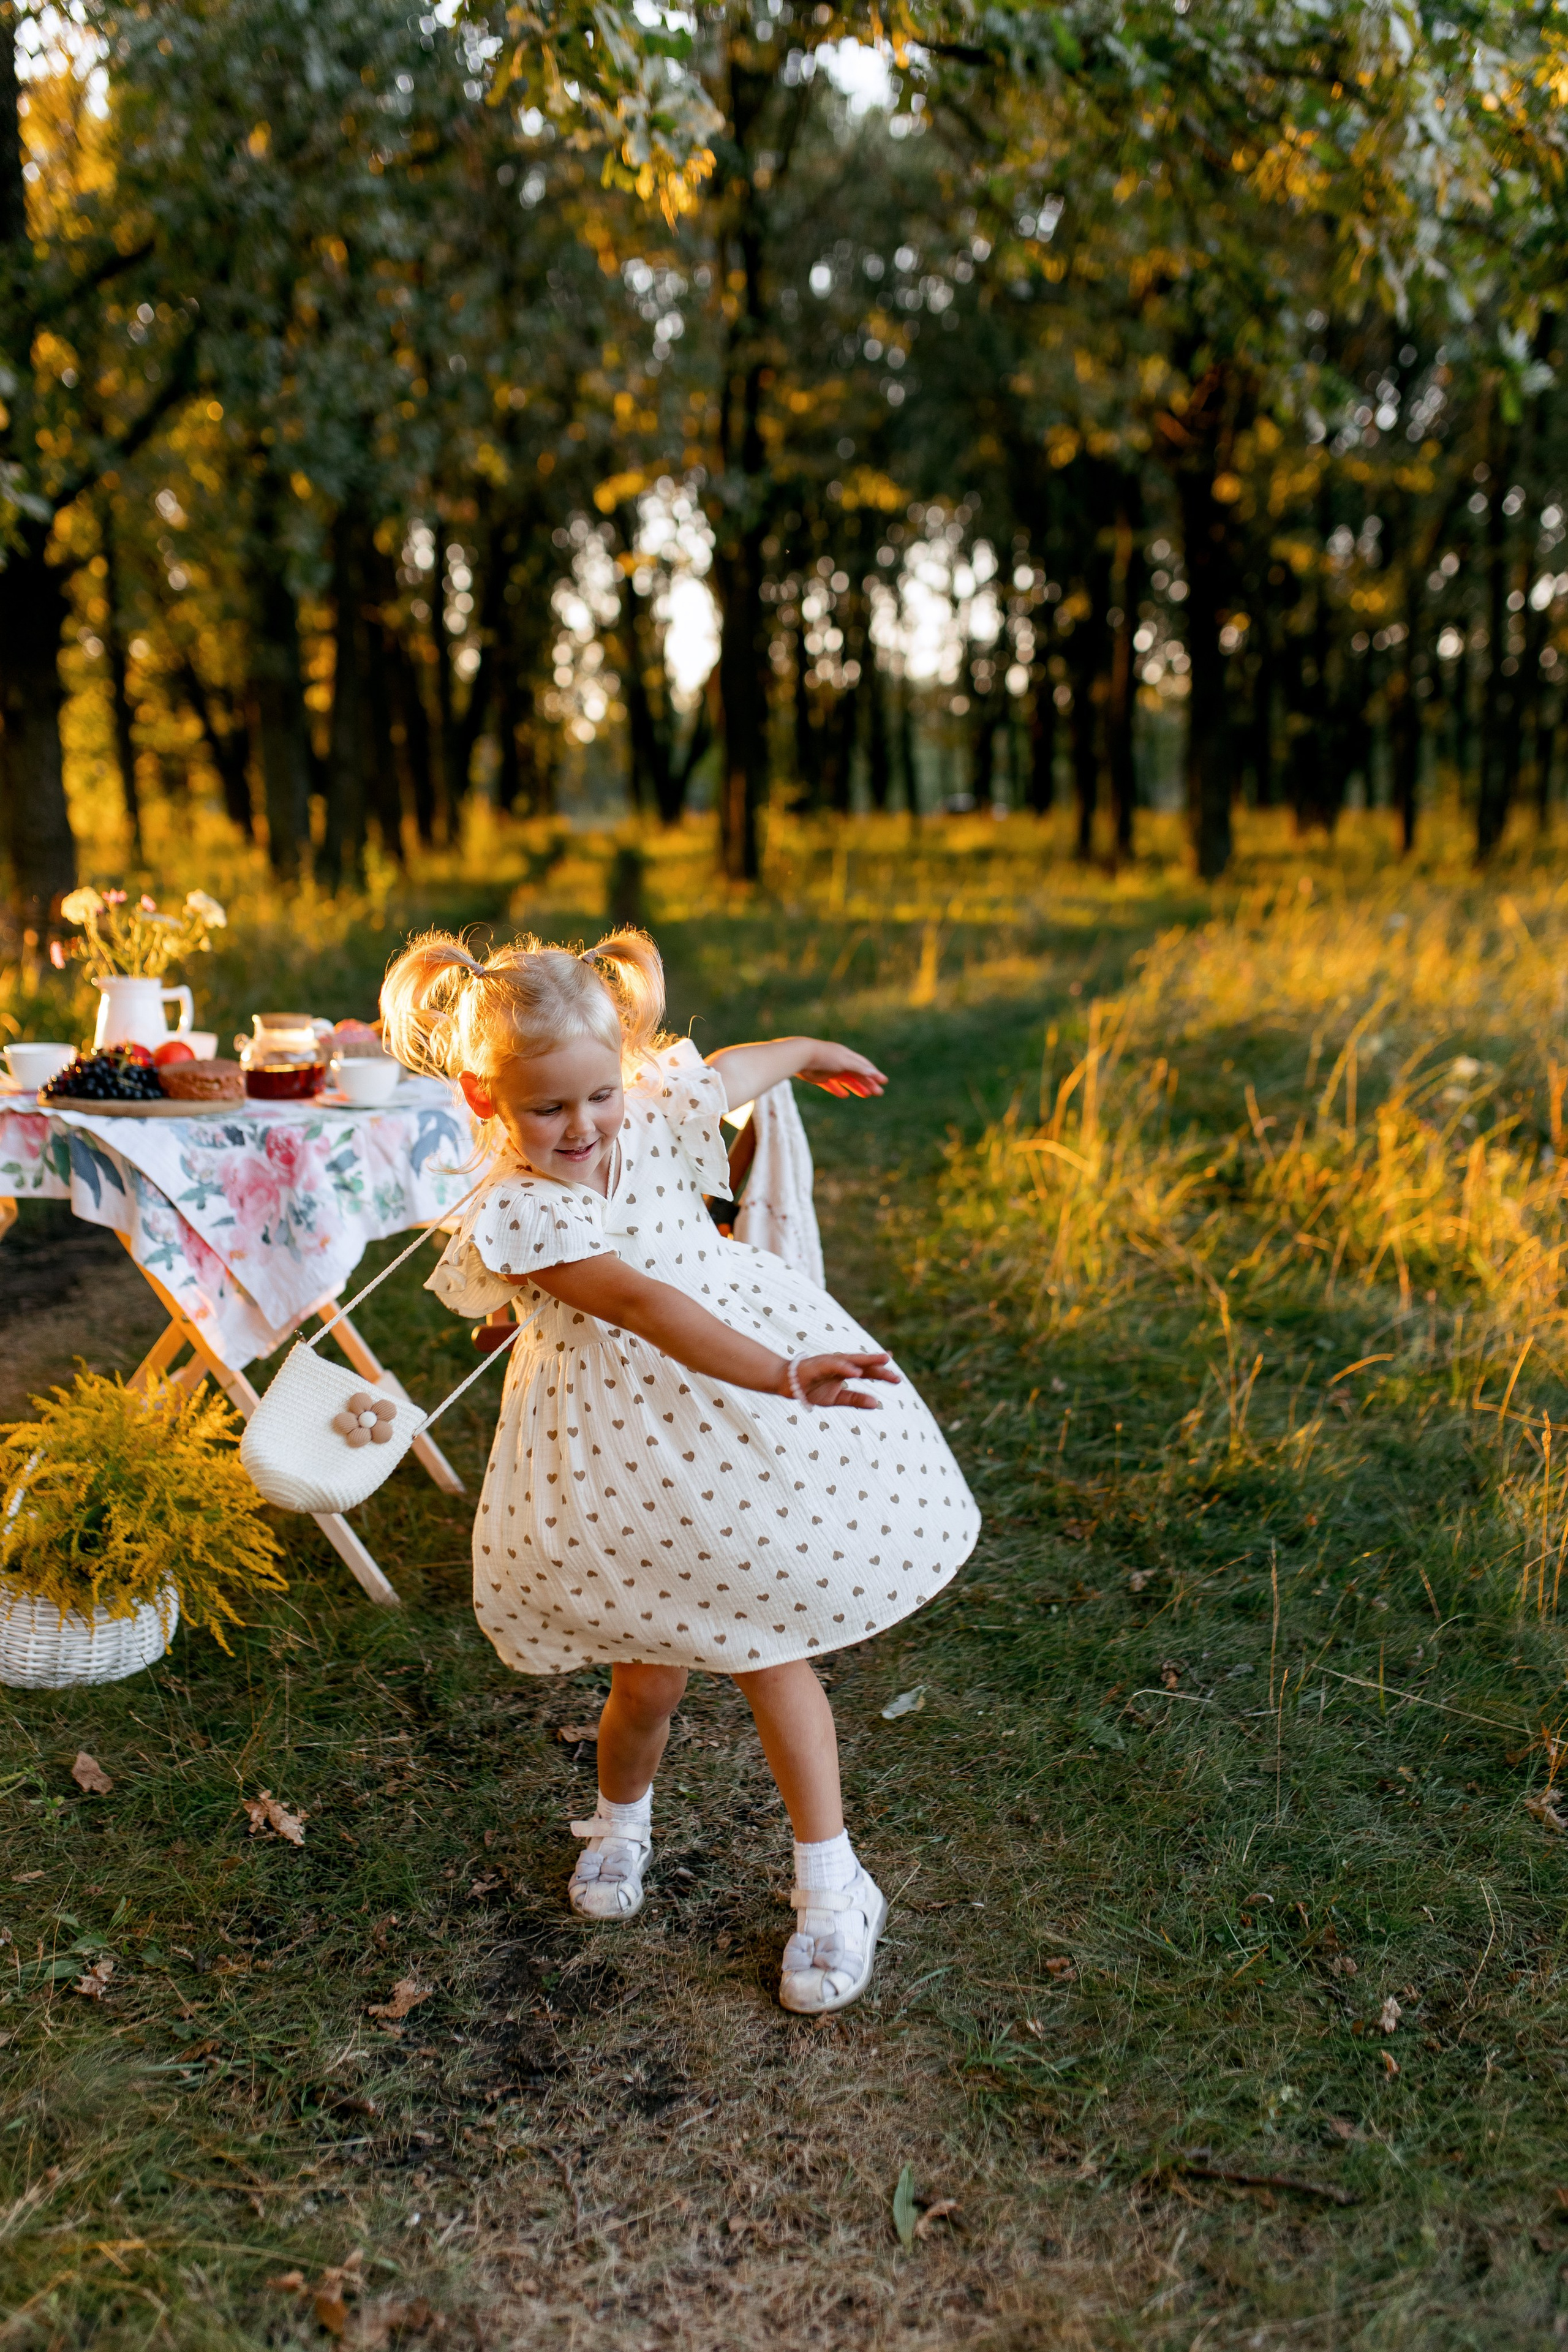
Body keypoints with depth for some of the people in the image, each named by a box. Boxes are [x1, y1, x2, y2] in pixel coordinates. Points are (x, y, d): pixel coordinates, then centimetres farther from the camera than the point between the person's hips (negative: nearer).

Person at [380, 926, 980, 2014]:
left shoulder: (653, 1114, -8)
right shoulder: (514, 1217, -23)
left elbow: (734, 1072, 16)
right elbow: (644, 1304, -37)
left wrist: (813, 1051, 34)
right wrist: (783, 1375, -47)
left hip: (741, 1426, 3)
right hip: (624, 1456, -3)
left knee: (769, 1646, 4)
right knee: (651, 1675, 7)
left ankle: (833, 1886, 17)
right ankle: (622, 1822, 42)